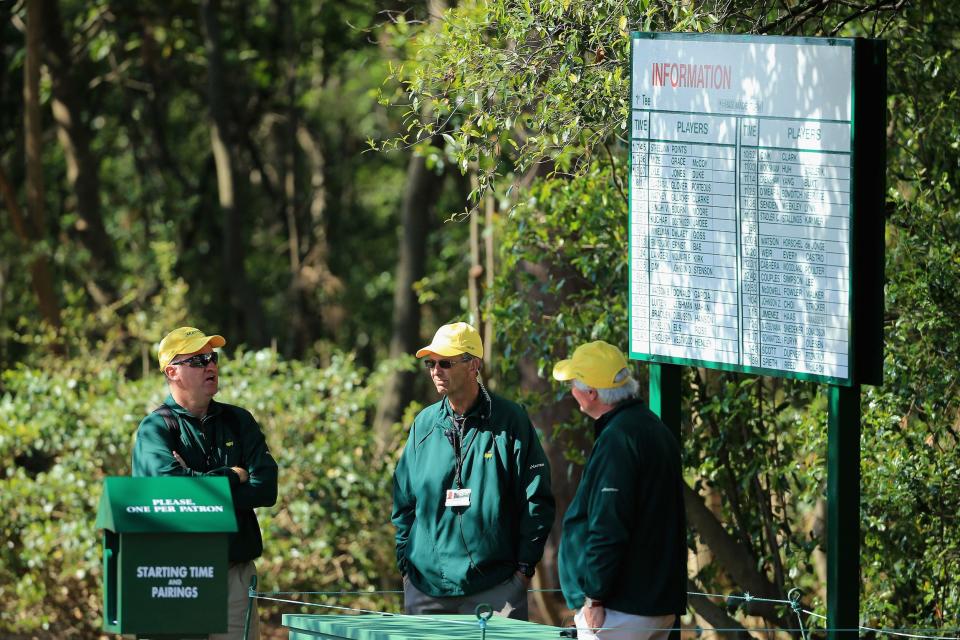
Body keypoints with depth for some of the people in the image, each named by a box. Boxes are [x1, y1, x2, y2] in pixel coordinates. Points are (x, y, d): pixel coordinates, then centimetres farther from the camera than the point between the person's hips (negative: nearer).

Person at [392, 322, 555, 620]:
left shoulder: (510, 420, -2)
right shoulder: (424, 423, 9)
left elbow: (536, 498, -1)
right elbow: (403, 502, 15)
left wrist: (524, 566, -5)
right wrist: (406, 564, 8)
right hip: (427, 582, 4)